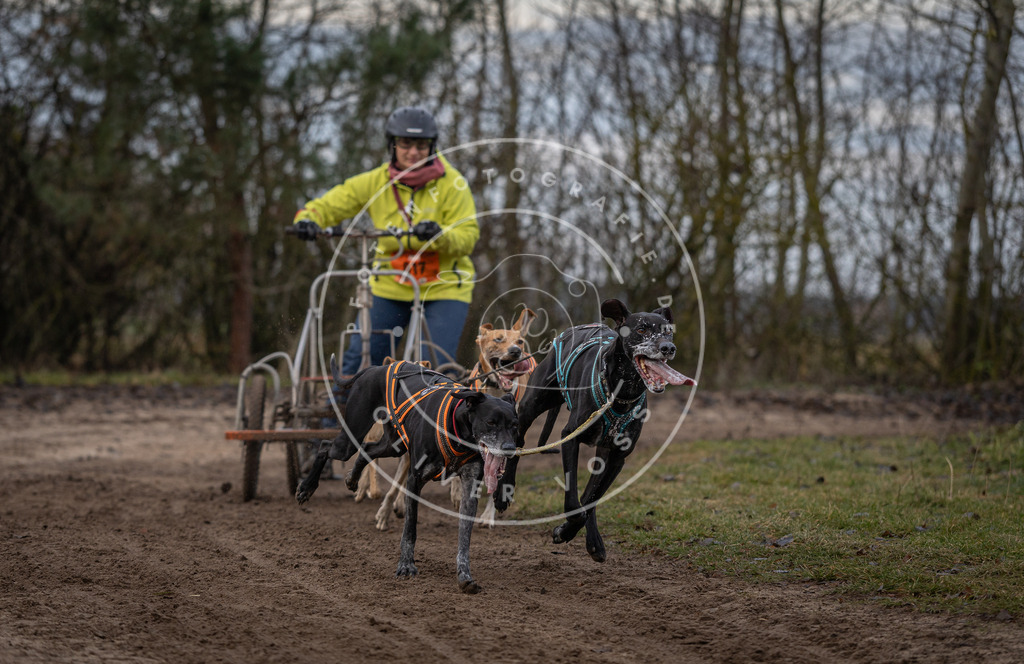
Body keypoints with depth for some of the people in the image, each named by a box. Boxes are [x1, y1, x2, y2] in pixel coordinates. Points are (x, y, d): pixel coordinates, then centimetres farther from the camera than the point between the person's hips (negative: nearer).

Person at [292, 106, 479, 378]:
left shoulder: (451, 183, -11)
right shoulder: (375, 182, -4)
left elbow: (468, 236, -16)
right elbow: (329, 205, -1)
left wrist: (440, 236, -38)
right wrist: (308, 219, -24)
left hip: (443, 287, -3)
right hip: (391, 287, 3)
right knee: (358, 360, 0)